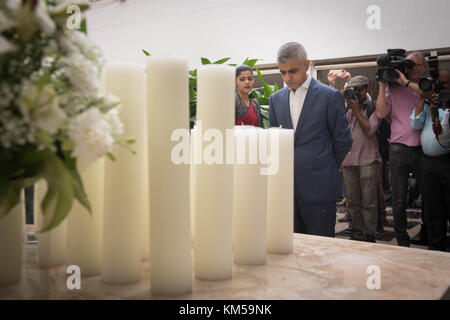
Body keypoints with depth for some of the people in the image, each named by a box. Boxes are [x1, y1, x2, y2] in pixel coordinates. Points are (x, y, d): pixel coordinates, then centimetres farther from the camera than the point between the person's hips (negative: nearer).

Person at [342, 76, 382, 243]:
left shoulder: (373, 107, 2)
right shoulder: (346, 108, 15)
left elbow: (370, 130, -9)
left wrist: (356, 110, -8)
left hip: (367, 160, -4)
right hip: (348, 160, 4)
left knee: (368, 200, -3)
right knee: (352, 200, 7)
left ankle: (369, 235, 4)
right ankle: (357, 234, 16)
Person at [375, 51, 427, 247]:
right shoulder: (393, 89, 7)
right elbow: (381, 113, -3)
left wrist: (406, 83, -14)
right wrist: (382, 86, -3)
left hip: (423, 149, 1)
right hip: (399, 149, -1)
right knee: (399, 199, 3)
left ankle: (426, 235, 28)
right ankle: (402, 240, 13)